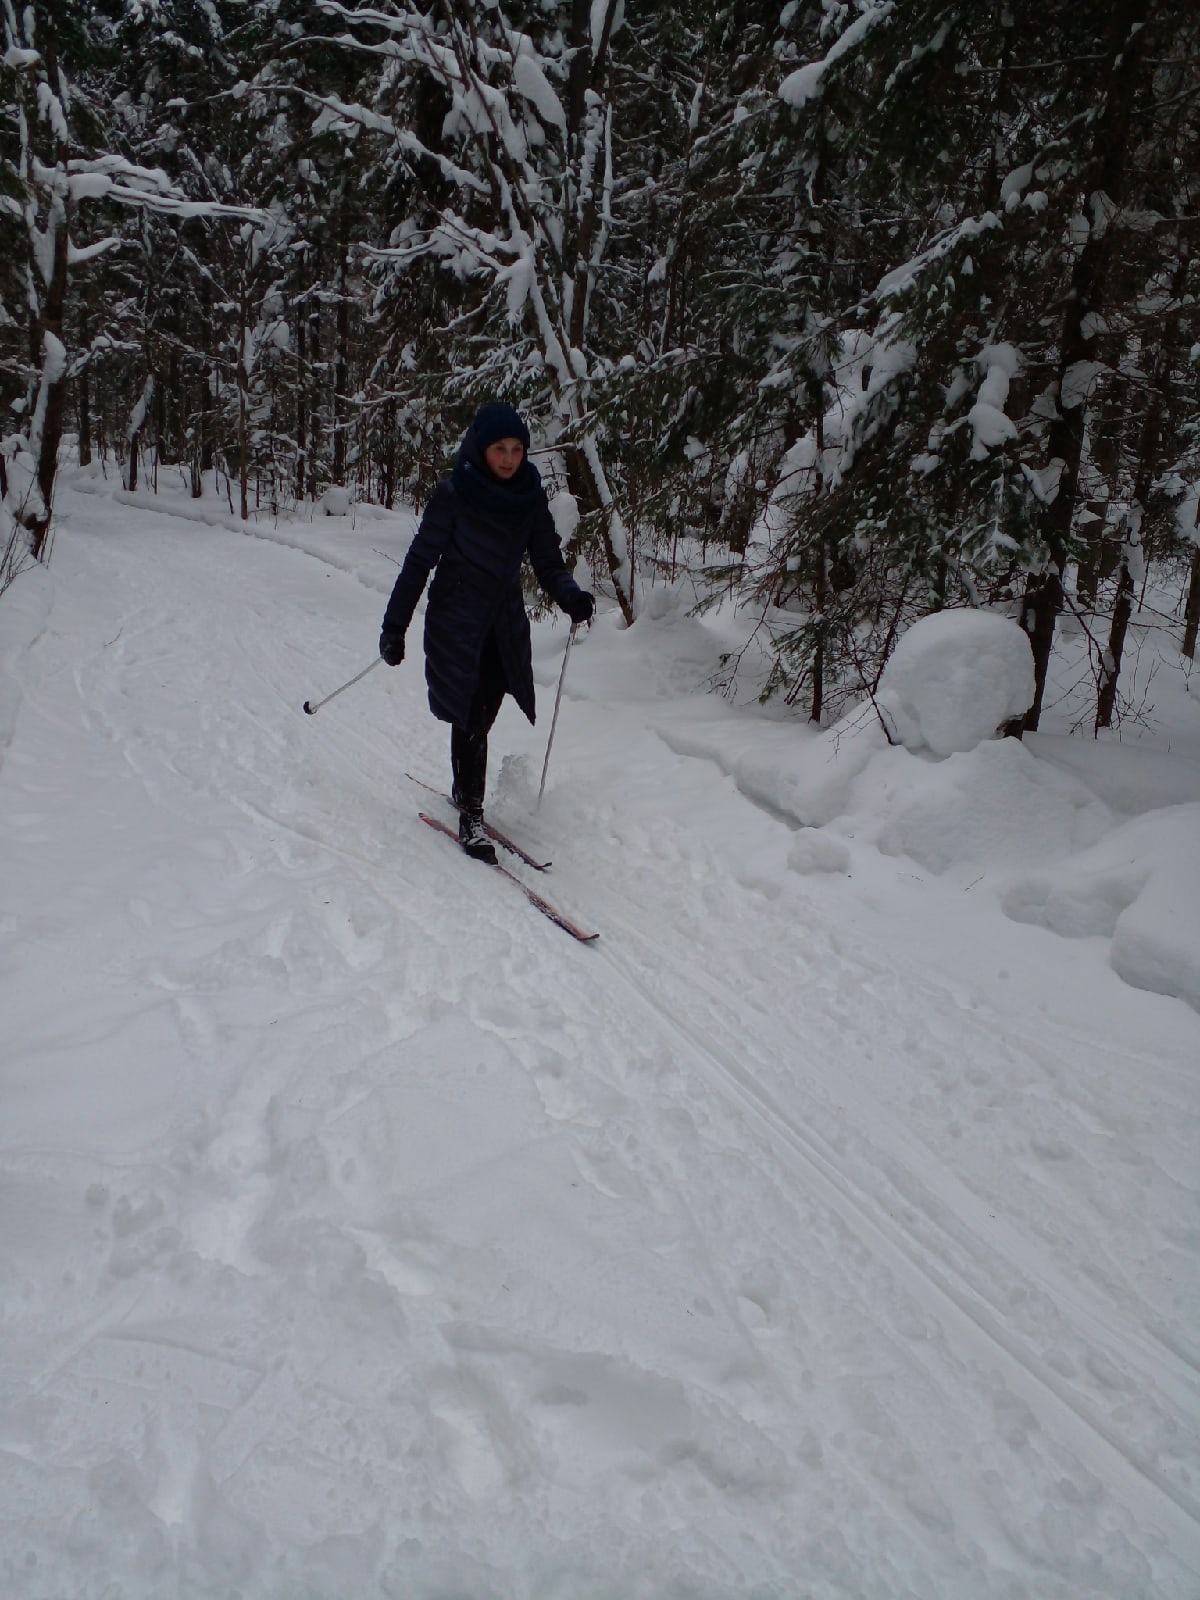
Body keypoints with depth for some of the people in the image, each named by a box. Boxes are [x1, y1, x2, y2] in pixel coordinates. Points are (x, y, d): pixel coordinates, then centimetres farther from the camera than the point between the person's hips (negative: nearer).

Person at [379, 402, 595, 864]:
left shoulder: (531, 498, -2)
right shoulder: (453, 495, -13)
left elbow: (548, 561, 3)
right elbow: (420, 561, -9)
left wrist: (570, 596, -18)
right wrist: (395, 627, -8)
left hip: (506, 627, 4)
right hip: (457, 625, -4)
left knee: (481, 719, 11)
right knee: (471, 719, -8)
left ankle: (465, 791, 33)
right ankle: (471, 815, 3)